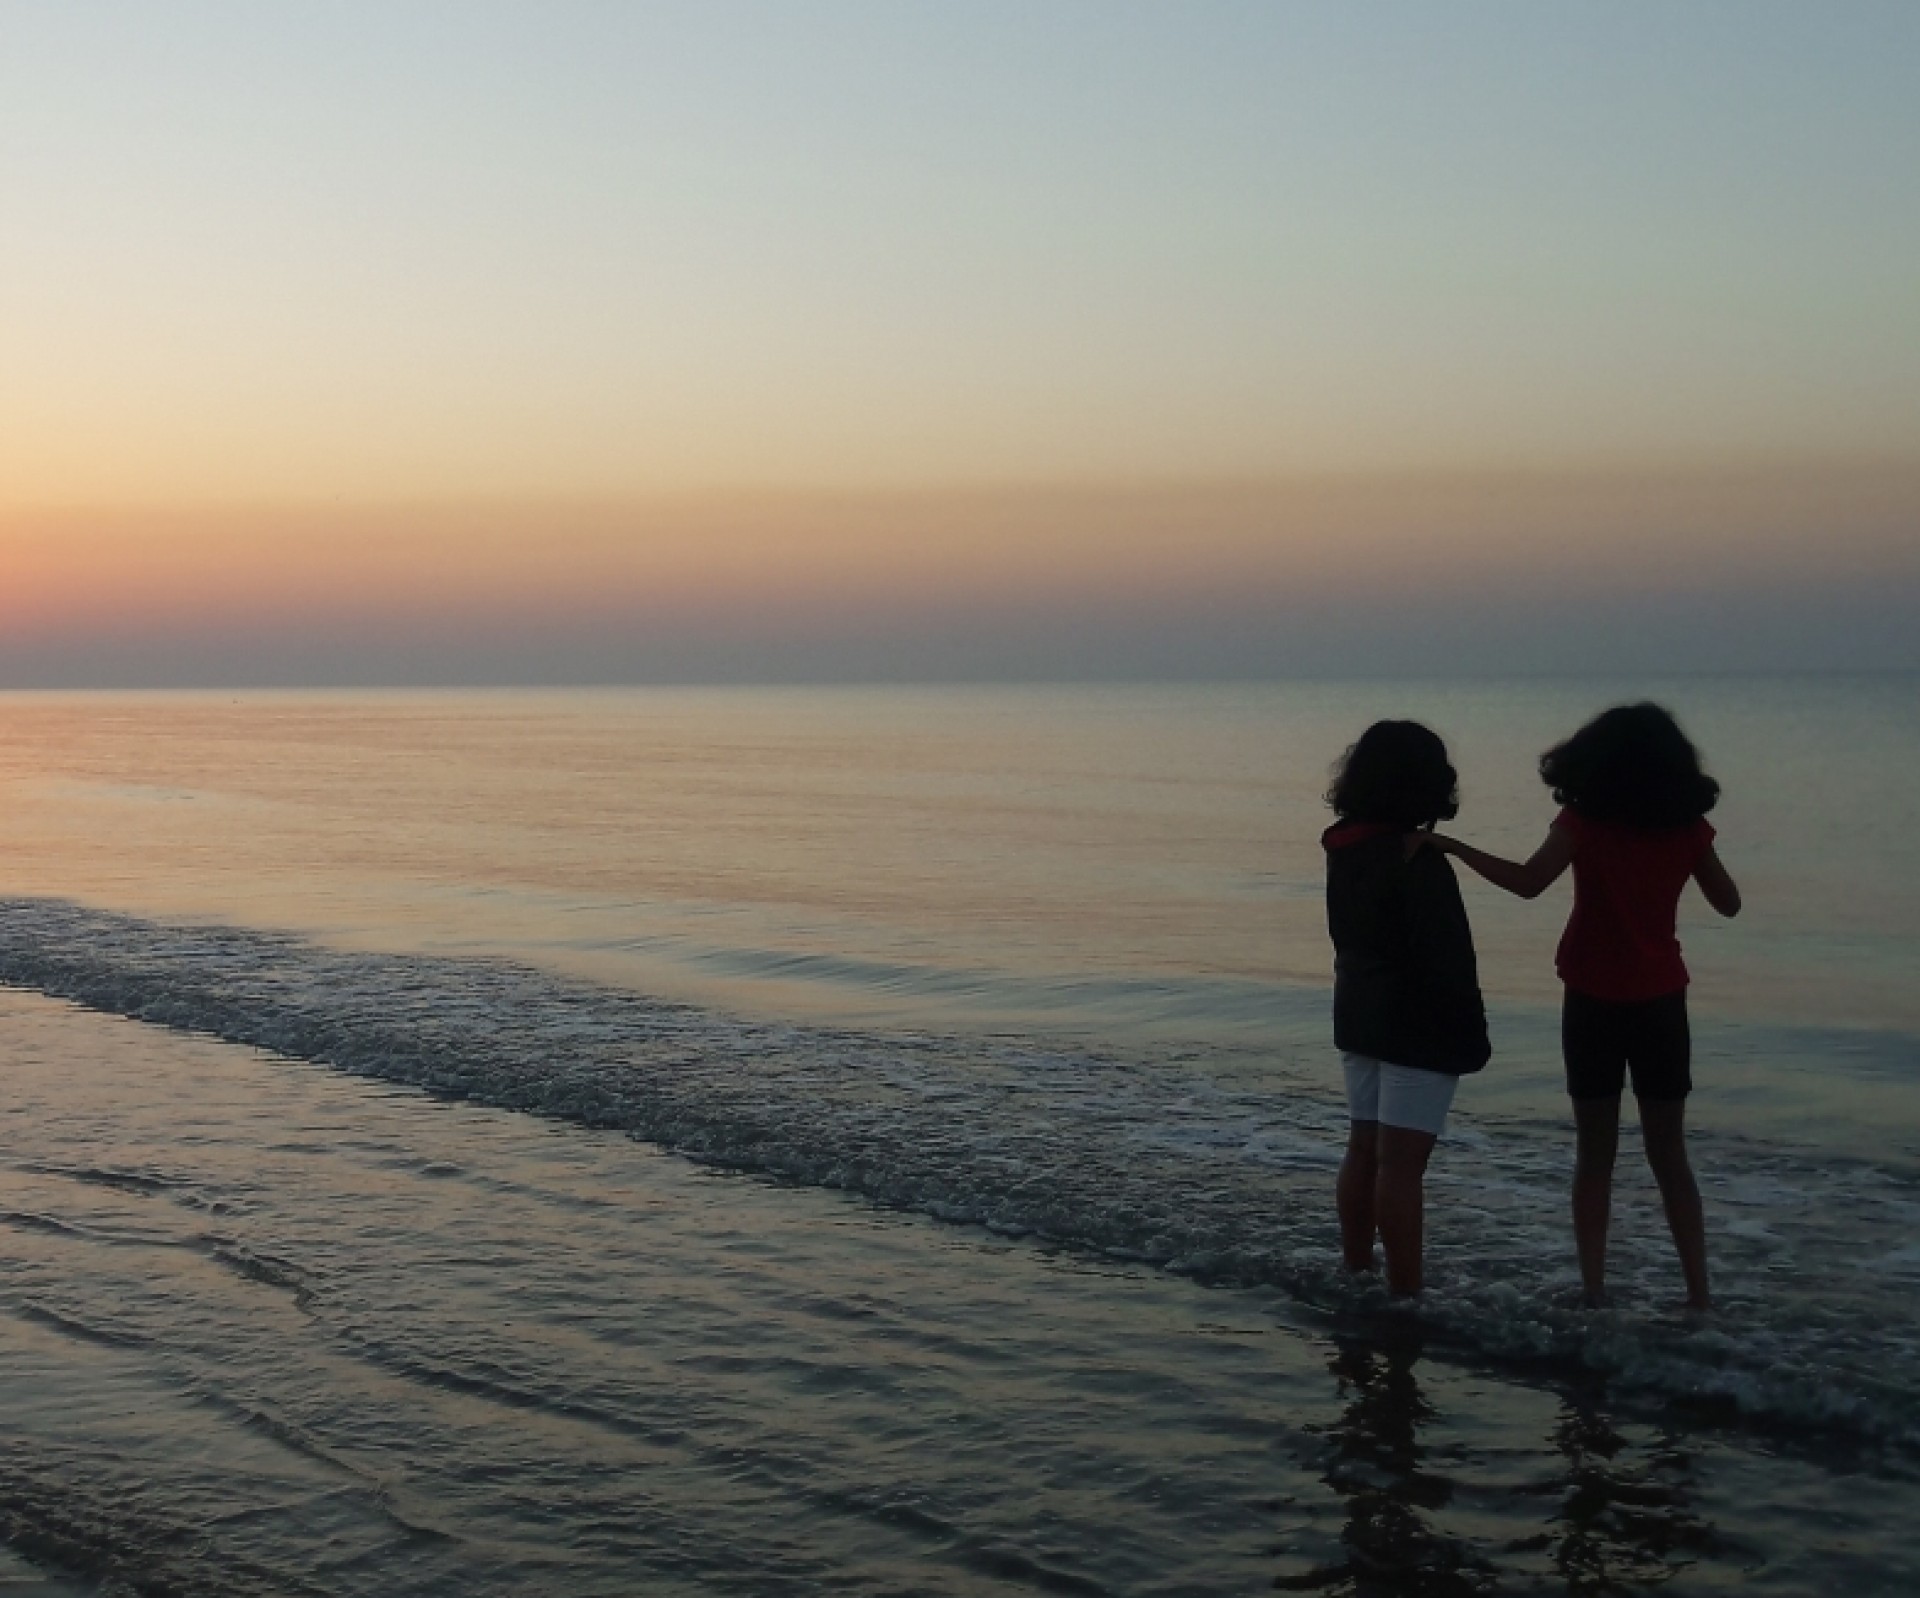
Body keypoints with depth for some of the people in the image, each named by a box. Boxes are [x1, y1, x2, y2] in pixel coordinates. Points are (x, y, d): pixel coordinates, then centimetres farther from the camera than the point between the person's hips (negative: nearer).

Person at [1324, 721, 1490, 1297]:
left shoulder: (1344, 849, 5)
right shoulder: (1419, 861, -20)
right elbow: (1445, 958, -19)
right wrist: (1470, 1033, -12)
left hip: (1358, 1018, 8)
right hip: (1417, 1027, -8)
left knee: (1364, 1149, 15)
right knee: (1401, 1163, -7)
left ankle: (1355, 1278, 23)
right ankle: (1404, 1297, -4)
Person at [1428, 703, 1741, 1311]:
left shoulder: (1584, 820, -9)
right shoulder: (1687, 826, -1)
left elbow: (1528, 882, -22)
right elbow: (1728, 903, 8)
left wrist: (1454, 848, -17)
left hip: (1594, 999, -2)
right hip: (1660, 999, 2)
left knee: (1595, 1153, 7)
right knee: (1668, 1153, 11)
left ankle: (1594, 1291, 5)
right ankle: (1698, 1292, 8)